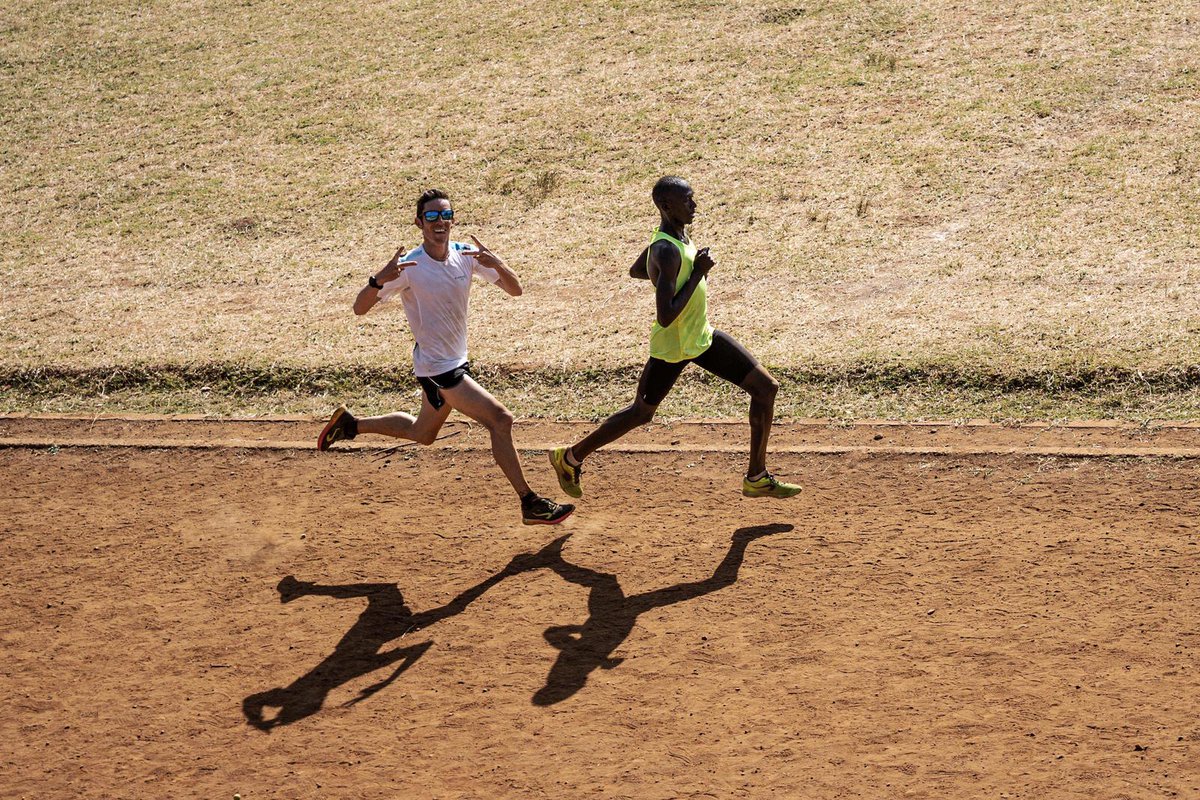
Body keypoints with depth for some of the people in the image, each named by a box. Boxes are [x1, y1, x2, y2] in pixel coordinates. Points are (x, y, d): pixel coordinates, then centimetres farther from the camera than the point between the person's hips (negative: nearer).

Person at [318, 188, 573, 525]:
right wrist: (379, 280, -40)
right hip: (437, 369, -7)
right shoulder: (408, 267, -20)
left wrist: (497, 265, -26)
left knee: (422, 434, 26)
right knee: (500, 419, -15)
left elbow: (515, 290, -5)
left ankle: (349, 423, 42)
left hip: (457, 363, 7)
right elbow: (360, 308, -20)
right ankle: (530, 504, -6)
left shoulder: (466, 255, -4)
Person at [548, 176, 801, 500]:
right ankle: (570, 458, 32)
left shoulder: (677, 236, 0)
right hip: (672, 347, -9)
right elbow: (666, 318, -34)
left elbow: (635, 270, 18)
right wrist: (697, 273, -28)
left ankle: (757, 478, 10)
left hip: (702, 337, 9)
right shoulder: (666, 252, -29)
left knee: (766, 387, 2)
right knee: (641, 412, 11)